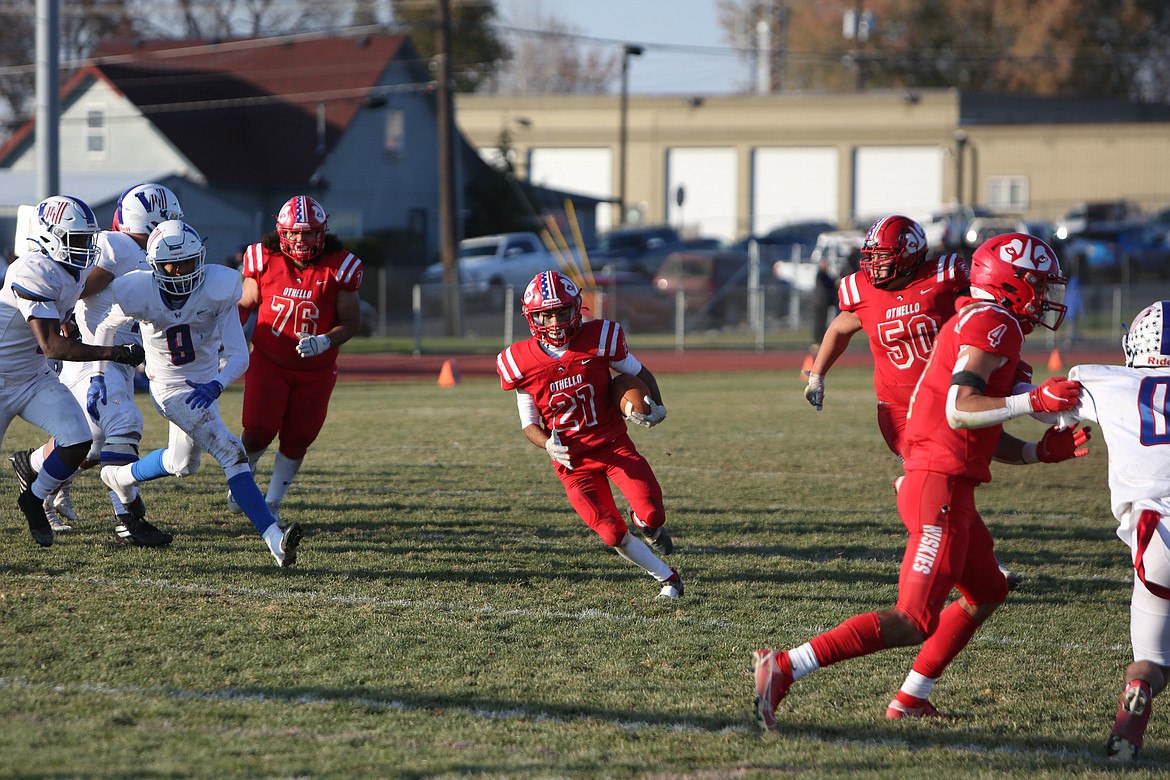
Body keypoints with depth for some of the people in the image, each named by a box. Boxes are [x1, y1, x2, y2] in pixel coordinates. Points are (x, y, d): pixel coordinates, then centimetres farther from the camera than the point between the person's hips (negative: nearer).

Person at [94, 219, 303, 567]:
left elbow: (239, 356, -22)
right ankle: (274, 539, -28)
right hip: (170, 388, -5)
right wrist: (98, 378, -2)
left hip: (204, 382, 5)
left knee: (183, 463, 24)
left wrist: (216, 385, -40)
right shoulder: (138, 294, -21)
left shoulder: (217, 289, -20)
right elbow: (105, 328, 2)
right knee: (230, 453, -20)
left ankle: (119, 477, 51)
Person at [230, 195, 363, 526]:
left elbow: (352, 321, -8)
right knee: (258, 432, -11)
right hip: (268, 363, -1)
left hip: (315, 371, 1)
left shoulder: (338, 268, -12)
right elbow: (245, 304, 7)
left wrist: (325, 341, -26)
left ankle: (272, 503, 21)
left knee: (296, 440, 3)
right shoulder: (265, 261, -9)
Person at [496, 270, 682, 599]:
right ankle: (667, 578, 20)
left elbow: (639, 373, 7)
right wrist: (548, 445, -19)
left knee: (651, 515, -18)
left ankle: (645, 522, 22)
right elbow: (529, 424, 2)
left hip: (614, 446, 0)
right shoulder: (523, 364, -9)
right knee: (614, 535, -5)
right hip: (572, 461, 0)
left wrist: (656, 407, -11)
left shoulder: (598, 339, -11)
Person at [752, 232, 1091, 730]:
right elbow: (960, 410, -22)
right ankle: (783, 668, -20)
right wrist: (1032, 402, -28)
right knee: (914, 622, -14)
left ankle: (910, 701, 25)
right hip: (941, 488, -11)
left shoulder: (985, 326, 21)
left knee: (986, 593, 25)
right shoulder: (991, 324, -10)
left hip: (948, 488, 11)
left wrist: (1042, 452, 11)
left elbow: (985, 437, 22)